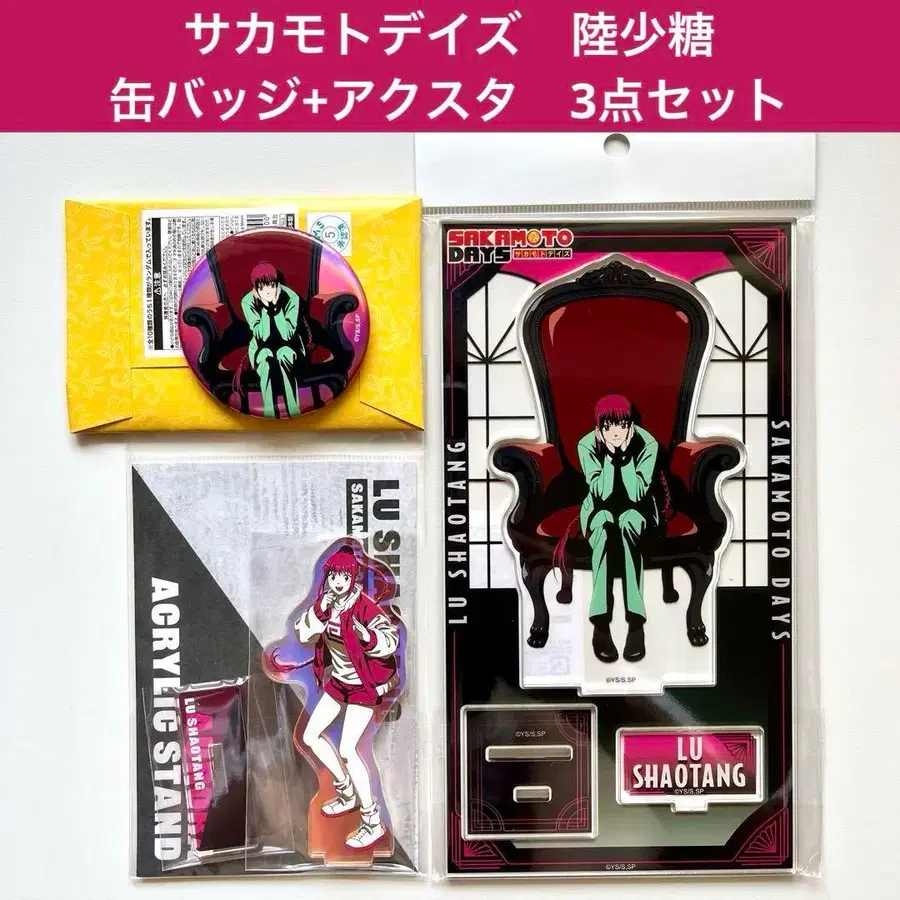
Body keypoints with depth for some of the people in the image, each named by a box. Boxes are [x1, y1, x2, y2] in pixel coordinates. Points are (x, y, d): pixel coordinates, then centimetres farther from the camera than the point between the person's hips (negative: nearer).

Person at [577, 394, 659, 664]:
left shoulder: (647, 443, -19)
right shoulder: (587, 445, -18)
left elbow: (637, 494, -24)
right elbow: (602, 494, -22)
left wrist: (626, 454, -31)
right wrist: (610, 455, -30)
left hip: (637, 510, 0)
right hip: (601, 509, 0)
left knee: (627, 521, -37)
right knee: (604, 523, -37)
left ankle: (636, 620, -44)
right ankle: (600, 621, -43)